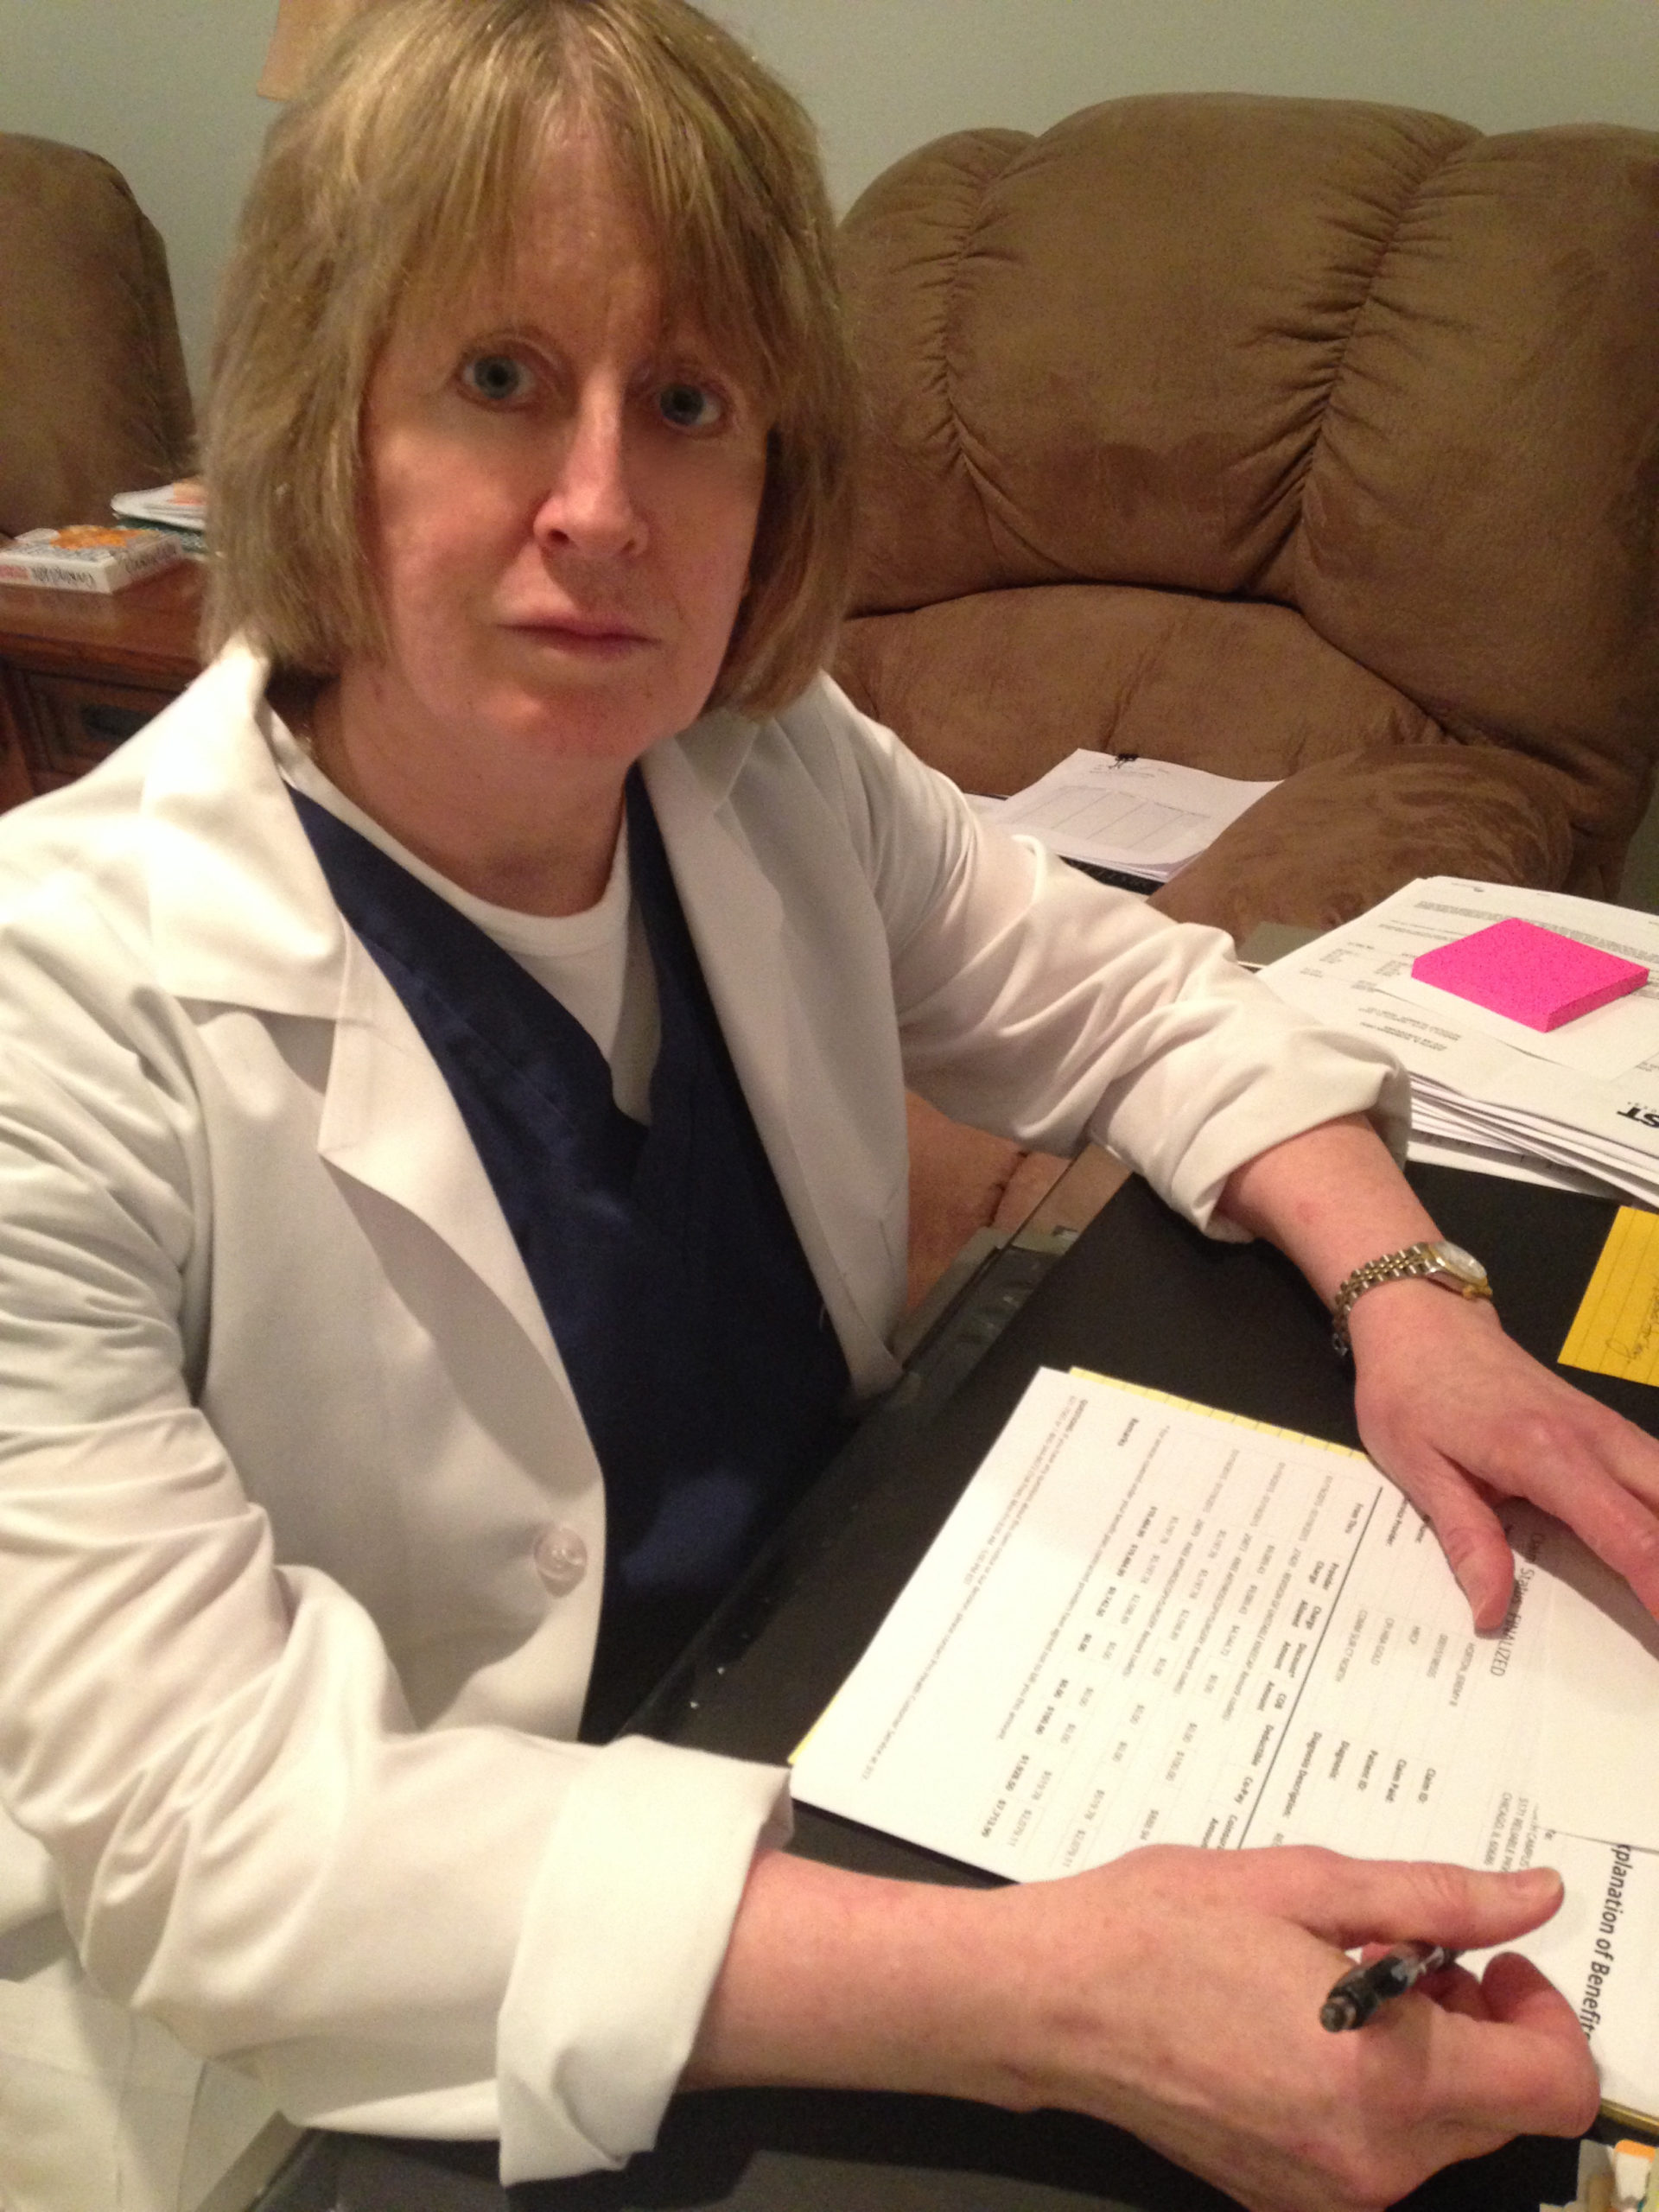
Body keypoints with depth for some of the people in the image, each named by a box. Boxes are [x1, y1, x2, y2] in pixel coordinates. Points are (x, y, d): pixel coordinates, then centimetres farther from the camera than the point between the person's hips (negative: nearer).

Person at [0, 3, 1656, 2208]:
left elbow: (1133, 1003, 5)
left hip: (864, 1747, 5)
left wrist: (1401, 1293, -13)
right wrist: (1047, 1991, -35)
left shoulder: (777, 777, -9)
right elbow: (196, 1820, -28)